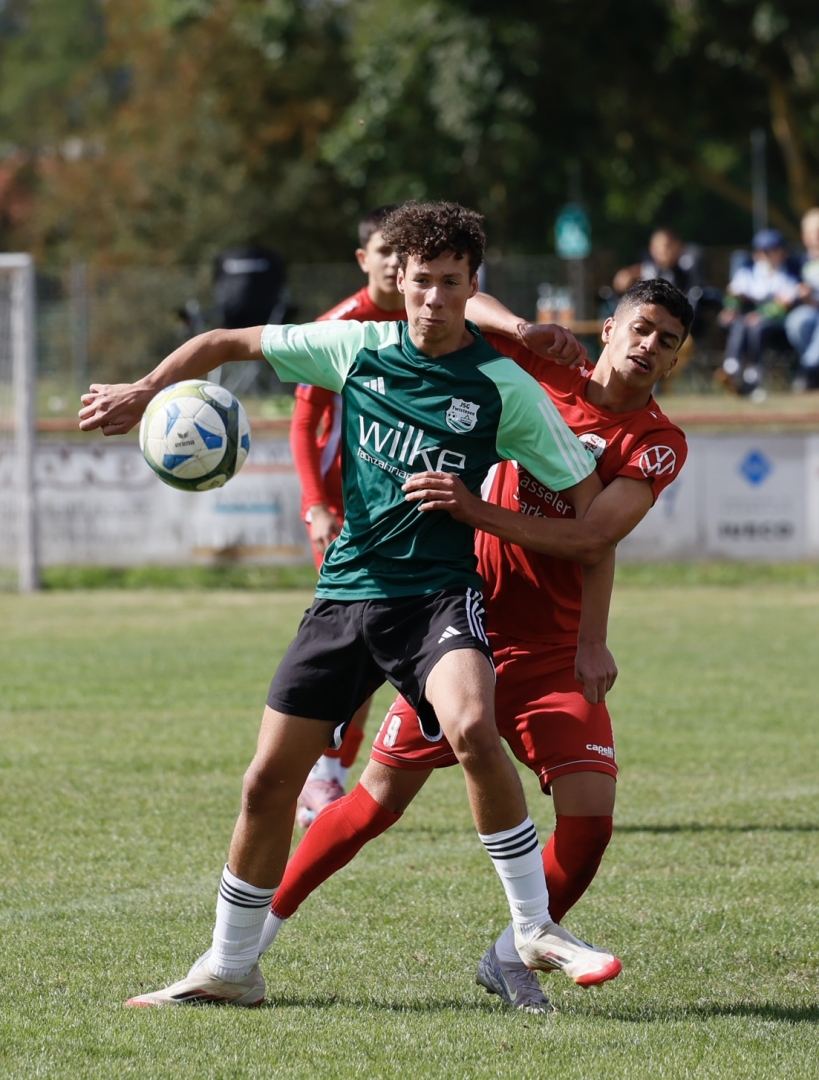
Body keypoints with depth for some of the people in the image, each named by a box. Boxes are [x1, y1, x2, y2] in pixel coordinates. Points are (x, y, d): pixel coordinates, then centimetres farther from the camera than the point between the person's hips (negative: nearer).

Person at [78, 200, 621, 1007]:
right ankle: (229, 968, 21)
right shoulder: (360, 349, 4)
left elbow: (585, 495, 0)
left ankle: (535, 928, -21)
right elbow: (229, 343, 15)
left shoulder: (503, 387, -5)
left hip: (439, 593, -4)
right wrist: (145, 391, 2)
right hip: (345, 592, 4)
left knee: (472, 728, -33)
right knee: (270, 780, 2)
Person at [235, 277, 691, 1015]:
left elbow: (592, 538, -20)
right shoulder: (545, 376, -1)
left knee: (590, 817, -13)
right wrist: (519, 327, -17)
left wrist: (475, 509, -30)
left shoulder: (658, 444, -5)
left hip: (555, 649, 0)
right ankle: (262, 924, 17)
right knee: (379, 801, 2)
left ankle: (512, 957, 9)